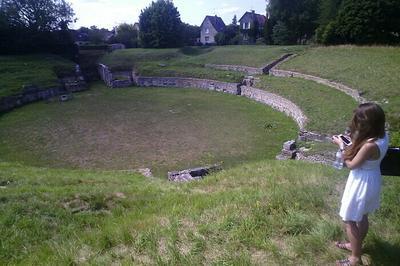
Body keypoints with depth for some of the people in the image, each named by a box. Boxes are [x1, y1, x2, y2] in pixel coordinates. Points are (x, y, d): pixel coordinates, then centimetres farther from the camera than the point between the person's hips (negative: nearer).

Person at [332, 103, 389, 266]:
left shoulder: (370, 146, -34)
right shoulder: (382, 136, -8)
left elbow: (351, 165, -20)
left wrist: (341, 145, -11)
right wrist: (352, 141, -2)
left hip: (362, 183, -9)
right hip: (371, 180, 9)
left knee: (349, 220, 9)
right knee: (362, 217, 26)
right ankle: (356, 245, 48)